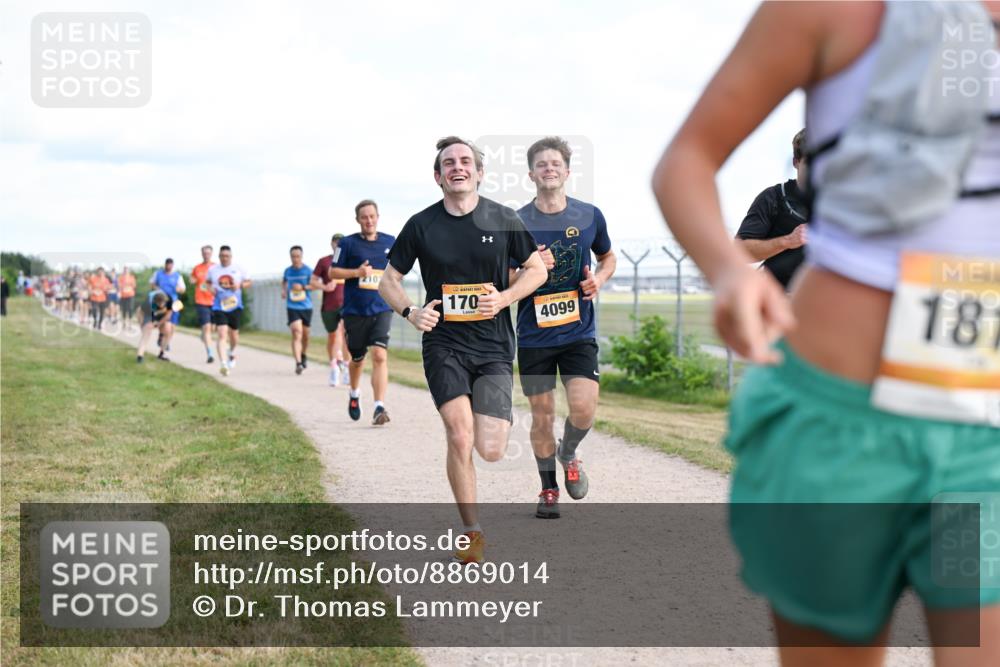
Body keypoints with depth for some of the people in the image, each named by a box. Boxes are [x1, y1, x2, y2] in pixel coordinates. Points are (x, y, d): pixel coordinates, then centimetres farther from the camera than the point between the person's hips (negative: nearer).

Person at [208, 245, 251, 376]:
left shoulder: (239, 269, 2)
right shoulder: (212, 270, 5)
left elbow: (248, 282, 8)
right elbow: (208, 282, 20)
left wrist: (240, 285, -12)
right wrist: (211, 288, -2)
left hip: (235, 306, 1)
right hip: (219, 306, -1)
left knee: (234, 333, 13)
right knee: (222, 334, -15)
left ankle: (232, 352, 46)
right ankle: (223, 363, -21)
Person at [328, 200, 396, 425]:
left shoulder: (391, 242, 6)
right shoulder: (347, 243, -1)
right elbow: (333, 272, 0)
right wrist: (357, 272, -15)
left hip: (382, 309, 0)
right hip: (354, 311, 0)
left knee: (380, 355, -17)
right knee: (357, 358, 14)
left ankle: (379, 408, -21)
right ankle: (354, 395, 44)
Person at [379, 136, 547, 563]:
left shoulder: (503, 220, 1)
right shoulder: (421, 225, 0)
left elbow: (537, 270, 9)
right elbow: (389, 280, 9)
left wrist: (502, 298, -9)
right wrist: (410, 312, -10)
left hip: (494, 348, 0)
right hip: (444, 345, 0)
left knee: (490, 451, -8)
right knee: (460, 437, -15)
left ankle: (492, 422, 32)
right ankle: (472, 533, 3)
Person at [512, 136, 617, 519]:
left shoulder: (590, 216, 2)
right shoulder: (517, 222, -4)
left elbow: (608, 257, 19)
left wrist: (599, 279, -2)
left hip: (578, 332, 1)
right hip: (534, 336, 0)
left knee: (584, 409, -15)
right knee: (542, 418, 5)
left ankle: (569, 453, 19)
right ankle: (548, 490, 25)